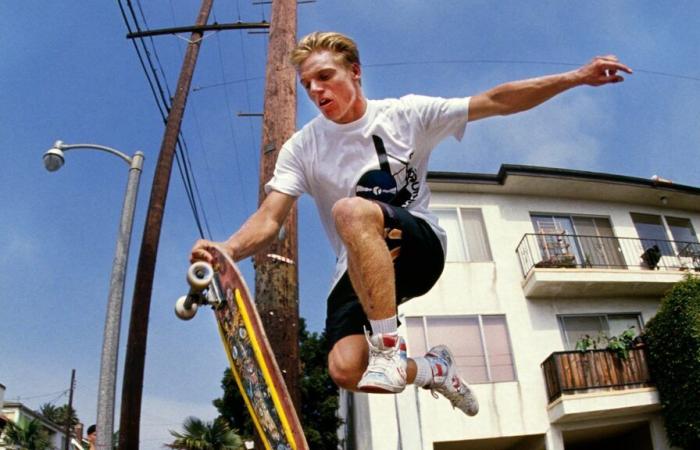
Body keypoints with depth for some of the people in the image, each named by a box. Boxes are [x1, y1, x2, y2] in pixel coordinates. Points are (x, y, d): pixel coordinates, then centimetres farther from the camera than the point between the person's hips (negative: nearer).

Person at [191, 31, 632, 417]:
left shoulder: (405, 113, -1)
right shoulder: (302, 148, 0)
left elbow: (497, 101, -1)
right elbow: (269, 218, -11)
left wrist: (576, 77, -8)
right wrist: (228, 249, -32)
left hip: (420, 246, -2)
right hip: (361, 268, 3)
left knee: (351, 211, -35)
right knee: (345, 370, -21)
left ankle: (390, 349, -26)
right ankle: (431, 369, 11)